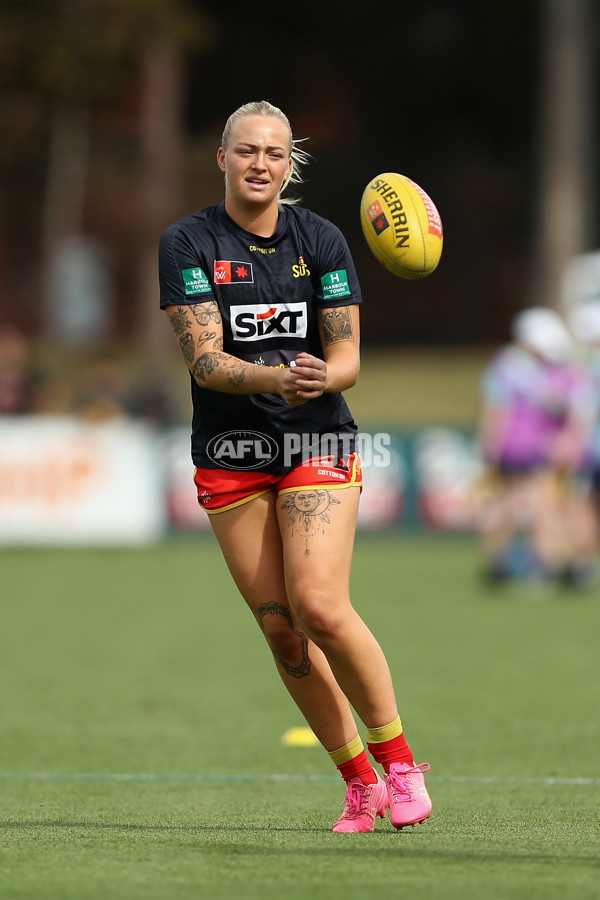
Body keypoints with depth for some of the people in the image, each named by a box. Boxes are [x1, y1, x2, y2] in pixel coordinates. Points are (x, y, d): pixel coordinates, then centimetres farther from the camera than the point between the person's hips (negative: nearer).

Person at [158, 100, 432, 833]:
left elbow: (346, 359, -1)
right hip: (230, 455, 1)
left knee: (320, 608, -17)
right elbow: (203, 359, -13)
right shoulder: (187, 243, -3)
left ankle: (397, 760, -1)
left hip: (318, 443, -1)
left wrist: (321, 379, -25)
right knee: (279, 628, -2)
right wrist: (276, 378, -31)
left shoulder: (321, 241, 1)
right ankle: (359, 781, 10)